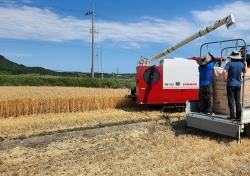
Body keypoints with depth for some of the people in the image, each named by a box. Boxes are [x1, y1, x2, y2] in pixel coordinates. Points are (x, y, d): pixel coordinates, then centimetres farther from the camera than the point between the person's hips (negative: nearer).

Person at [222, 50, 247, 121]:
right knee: (238, 102, 9)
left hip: (231, 84, -4)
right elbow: (245, 71, 25)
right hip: (238, 85, 4)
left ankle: (232, 116, 3)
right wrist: (245, 65, 37)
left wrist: (225, 79, -9)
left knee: (231, 101, 2)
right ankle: (238, 117, 11)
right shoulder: (241, 64, 5)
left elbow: (224, 72, -24)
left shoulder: (229, 63, -10)